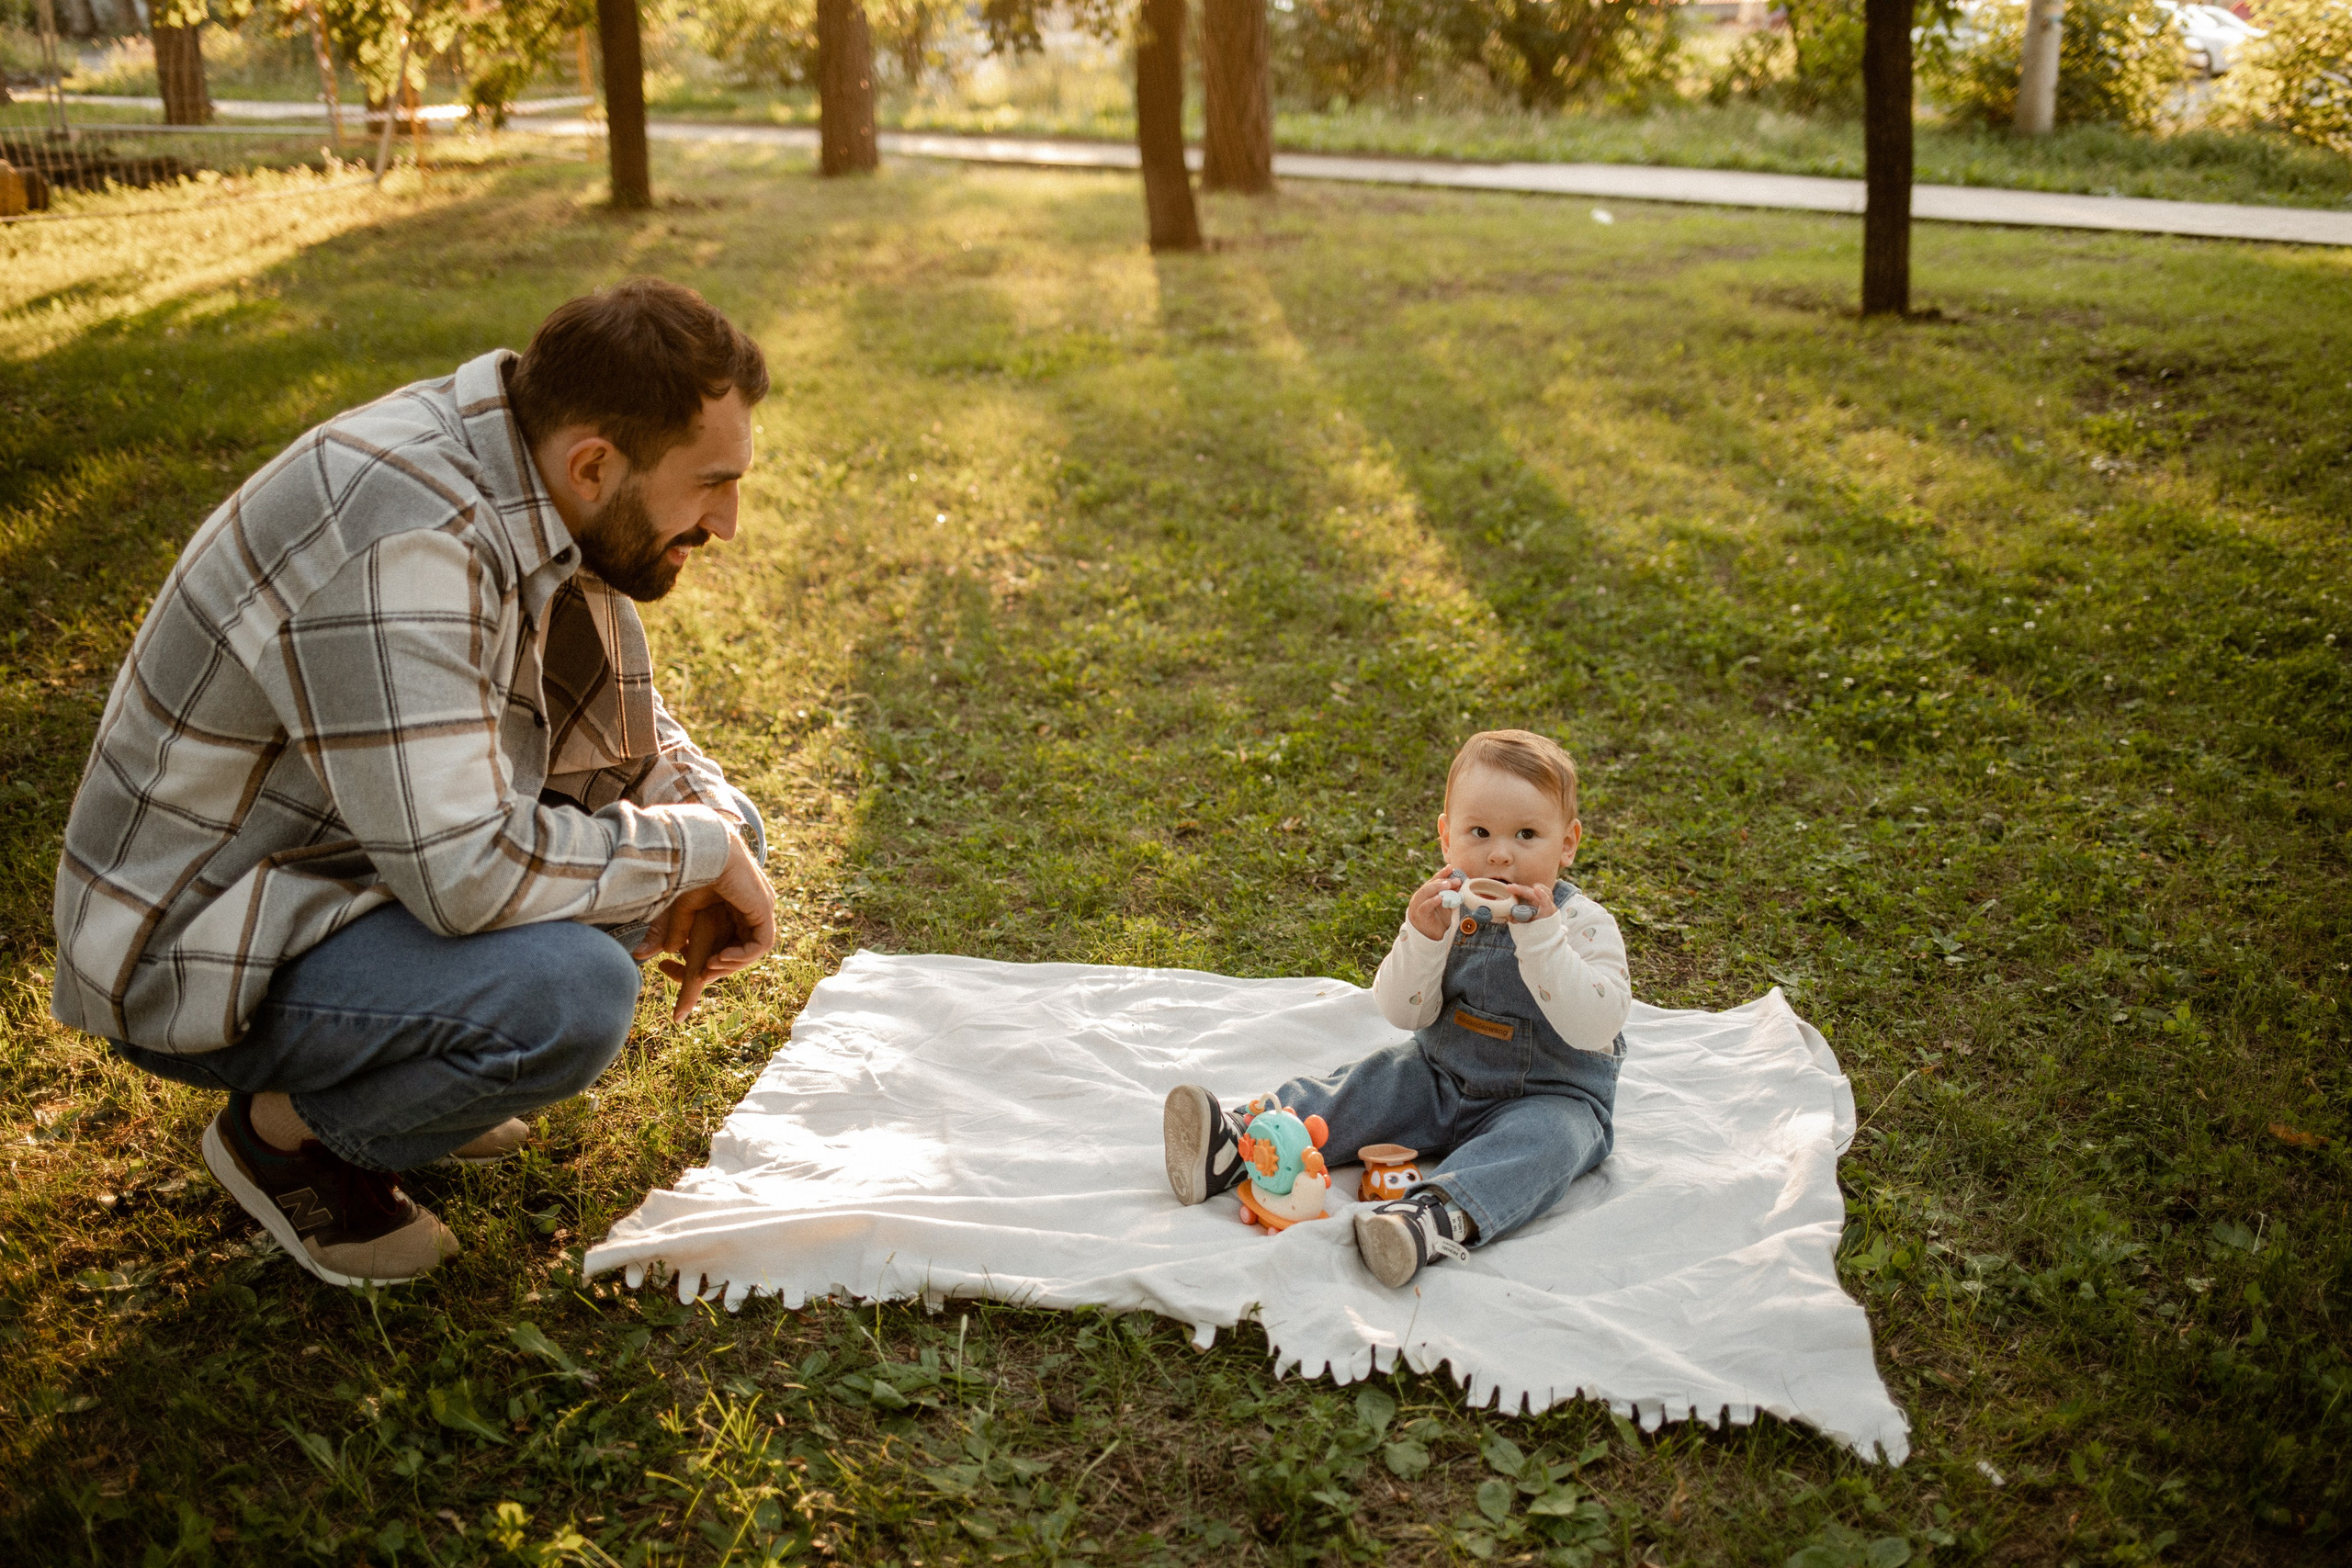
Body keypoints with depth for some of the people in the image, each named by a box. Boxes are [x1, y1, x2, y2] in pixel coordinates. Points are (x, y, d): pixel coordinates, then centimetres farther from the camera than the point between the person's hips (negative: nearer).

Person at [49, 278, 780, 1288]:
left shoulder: (531, 486, -3)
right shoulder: (396, 548, -32)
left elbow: (620, 708, 12)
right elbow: (467, 873, -35)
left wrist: (710, 832, -7)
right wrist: (693, 850, -22)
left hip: (352, 860, 9)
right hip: (199, 957, -9)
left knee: (710, 816, 1)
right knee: (571, 997, -32)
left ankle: (393, 1068, 12)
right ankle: (286, 1131, -2)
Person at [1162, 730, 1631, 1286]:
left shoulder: (1584, 925, -14)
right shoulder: (1448, 912, -3)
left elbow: (1594, 1026, -28)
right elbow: (1403, 1013, -7)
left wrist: (1540, 937, -35)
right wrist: (1422, 938, -25)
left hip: (1550, 1098, -4)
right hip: (1442, 1078, 5)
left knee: (1543, 1139, -33)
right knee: (1372, 1084, -12)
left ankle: (1438, 1217, -58)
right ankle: (1237, 1146, -25)